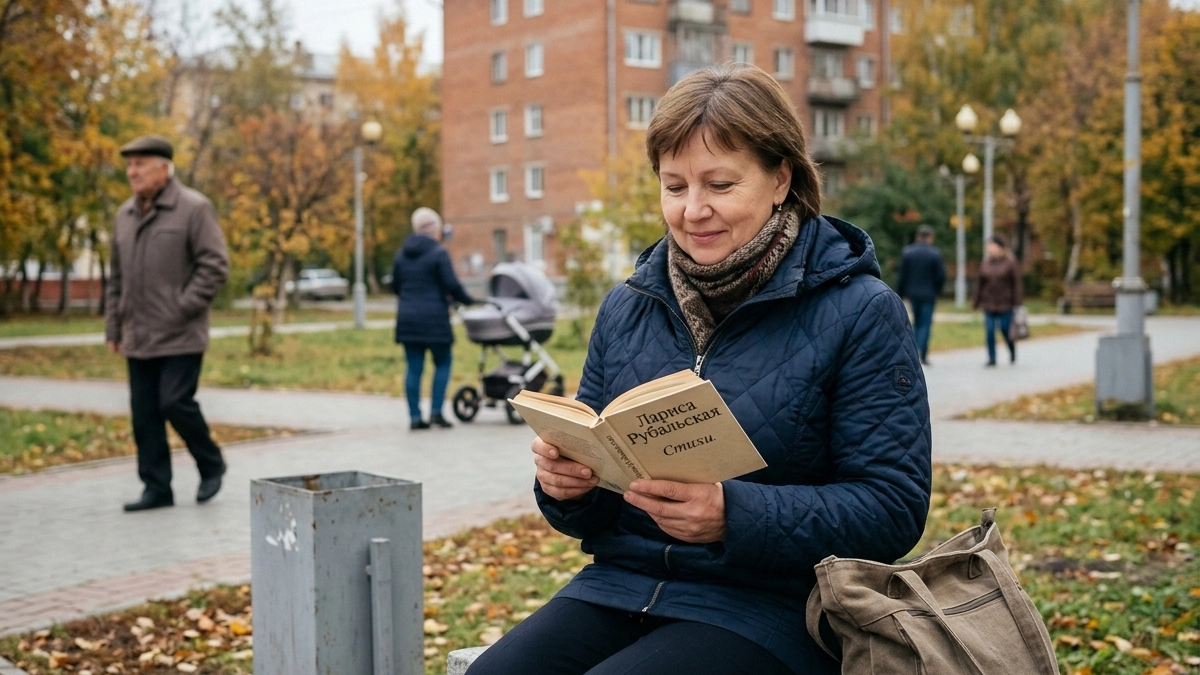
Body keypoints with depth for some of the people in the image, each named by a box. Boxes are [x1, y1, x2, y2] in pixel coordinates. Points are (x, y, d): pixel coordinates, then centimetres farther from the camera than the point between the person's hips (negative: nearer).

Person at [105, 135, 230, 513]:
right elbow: (117, 277, 19)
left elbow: (215, 266, -11)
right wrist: (113, 327, 15)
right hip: (138, 338, 7)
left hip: (181, 337, -6)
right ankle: (156, 488, 14)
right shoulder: (125, 215, 14)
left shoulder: (194, 209, -6)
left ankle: (211, 465, 12)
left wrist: (182, 309, -16)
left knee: (175, 403, -12)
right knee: (144, 414, 6)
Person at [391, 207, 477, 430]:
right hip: (433, 318, -5)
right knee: (442, 364, 7)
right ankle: (436, 411, -1)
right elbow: (452, 285, -13)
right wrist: (468, 301, 2)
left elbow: (395, 286, 17)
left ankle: (415, 416, 5)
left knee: (414, 368, 7)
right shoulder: (438, 253, -9)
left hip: (407, 318, 5)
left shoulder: (401, 255, 10)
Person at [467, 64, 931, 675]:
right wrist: (565, 484, -9)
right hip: (621, 586, 5)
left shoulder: (860, 313, -6)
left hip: (769, 609, -4)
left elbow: (894, 509, -11)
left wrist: (732, 515, -25)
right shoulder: (627, 308, 10)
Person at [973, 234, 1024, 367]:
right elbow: (979, 284, 10)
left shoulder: (1010, 263, -4)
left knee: (1006, 330, 5)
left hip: (1005, 305, -3)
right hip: (989, 305, 3)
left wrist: (1016, 303, -8)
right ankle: (991, 359, 4)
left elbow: (1016, 283, -4)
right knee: (989, 333, -3)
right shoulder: (986, 263, 6)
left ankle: (1012, 352, 32)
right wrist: (976, 302, 8)